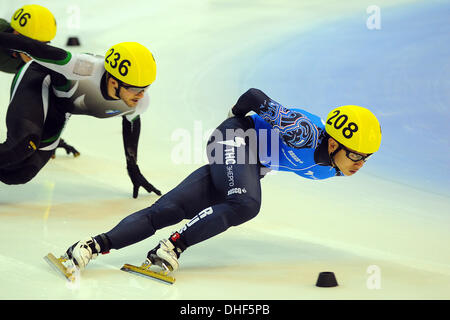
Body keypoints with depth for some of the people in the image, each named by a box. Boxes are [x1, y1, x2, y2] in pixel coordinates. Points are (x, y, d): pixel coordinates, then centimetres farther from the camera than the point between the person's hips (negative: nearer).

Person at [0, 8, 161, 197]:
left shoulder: (140, 101, -19)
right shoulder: (87, 68, -40)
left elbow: (131, 120, 5)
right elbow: (37, 48, -33)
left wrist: (133, 167, 15)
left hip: (58, 109, 7)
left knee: (20, 174, 0)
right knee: (24, 146, -36)